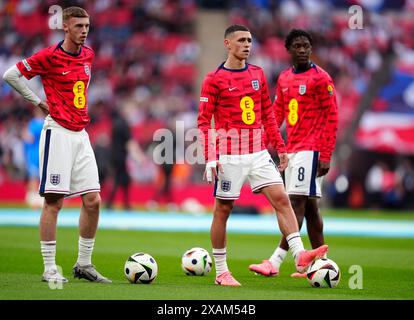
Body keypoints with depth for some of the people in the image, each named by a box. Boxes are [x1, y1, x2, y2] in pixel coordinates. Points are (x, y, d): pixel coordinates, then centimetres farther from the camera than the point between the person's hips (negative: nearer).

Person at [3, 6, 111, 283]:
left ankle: (84, 264, 13)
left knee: (93, 200, 3)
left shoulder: (88, 54, 11)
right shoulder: (50, 56, -9)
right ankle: (50, 269, -1)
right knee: (54, 201, -6)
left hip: (81, 134, 7)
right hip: (58, 132, -7)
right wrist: (39, 102, -5)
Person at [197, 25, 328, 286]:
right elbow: (204, 121, -7)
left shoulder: (258, 74, 11)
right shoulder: (214, 79, -5)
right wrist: (210, 159, -15)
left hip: (259, 153, 5)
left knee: (281, 198, -9)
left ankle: (300, 255, -15)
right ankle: (221, 272, 12)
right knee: (223, 210, 3)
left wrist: (281, 148, 13)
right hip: (229, 156, -5)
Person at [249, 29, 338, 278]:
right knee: (309, 206, 10)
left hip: (311, 150, -8)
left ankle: (276, 261, -19)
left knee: (297, 202, -12)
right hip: (292, 149, 8)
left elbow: (332, 118, -9)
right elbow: (276, 114, 18)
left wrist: (326, 156, -15)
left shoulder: (321, 78, -7)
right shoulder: (284, 79, 14)